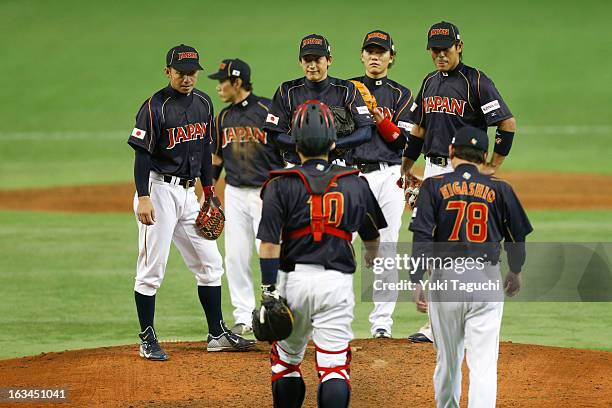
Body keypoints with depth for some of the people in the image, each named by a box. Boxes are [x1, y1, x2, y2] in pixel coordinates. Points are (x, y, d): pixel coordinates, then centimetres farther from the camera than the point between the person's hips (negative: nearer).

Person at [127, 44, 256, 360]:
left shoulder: (203, 103, 10)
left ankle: (217, 334, 17)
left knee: (209, 263, 9)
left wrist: (208, 192, 18)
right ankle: (147, 340, 1)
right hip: (159, 189, -7)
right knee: (152, 268, -5)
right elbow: (142, 154, -15)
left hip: (188, 192, 7)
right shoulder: (155, 107, -12)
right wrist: (143, 198, -23)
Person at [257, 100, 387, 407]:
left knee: (286, 358, 19)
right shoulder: (355, 185, 6)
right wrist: (371, 256, 43)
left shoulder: (281, 185, -2)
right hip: (338, 279, 0)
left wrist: (268, 289, -8)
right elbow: (372, 236, 20)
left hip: (293, 278, 0)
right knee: (334, 366, -3)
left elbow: (270, 243, -10)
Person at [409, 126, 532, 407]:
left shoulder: (434, 186, 0)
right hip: (487, 278, 0)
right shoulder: (499, 189, 3)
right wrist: (516, 272, 28)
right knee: (483, 362, -4)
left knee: (447, 358, 16)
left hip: (445, 278, 0)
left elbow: (422, 238, -7)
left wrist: (416, 281, -4)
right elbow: (517, 236, 11)